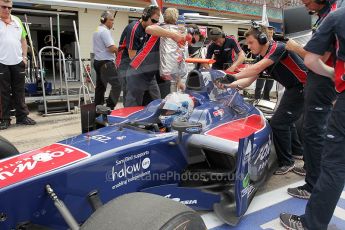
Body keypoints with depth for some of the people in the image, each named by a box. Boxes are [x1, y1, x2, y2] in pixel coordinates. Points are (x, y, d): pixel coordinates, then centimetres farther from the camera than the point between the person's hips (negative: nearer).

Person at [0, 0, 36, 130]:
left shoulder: (17, 21, 12)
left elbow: (23, 40, 15)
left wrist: (25, 56, 6)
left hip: (18, 62, 4)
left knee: (19, 91, 9)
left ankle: (22, 117, 18)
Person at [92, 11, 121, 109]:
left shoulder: (97, 30, 19)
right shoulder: (105, 31, -13)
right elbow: (112, 47, -21)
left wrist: (115, 51, 8)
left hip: (98, 61, 11)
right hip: (106, 62, -11)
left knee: (100, 87, 13)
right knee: (117, 85, -12)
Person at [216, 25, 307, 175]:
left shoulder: (277, 47, -19)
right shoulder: (261, 58, 7)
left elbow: (257, 69, -33)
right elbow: (248, 80, 1)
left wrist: (233, 76, -34)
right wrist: (228, 85, -13)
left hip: (302, 87, -10)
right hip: (292, 88, 10)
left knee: (278, 123, -12)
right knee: (284, 121, 20)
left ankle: (286, 162, 3)